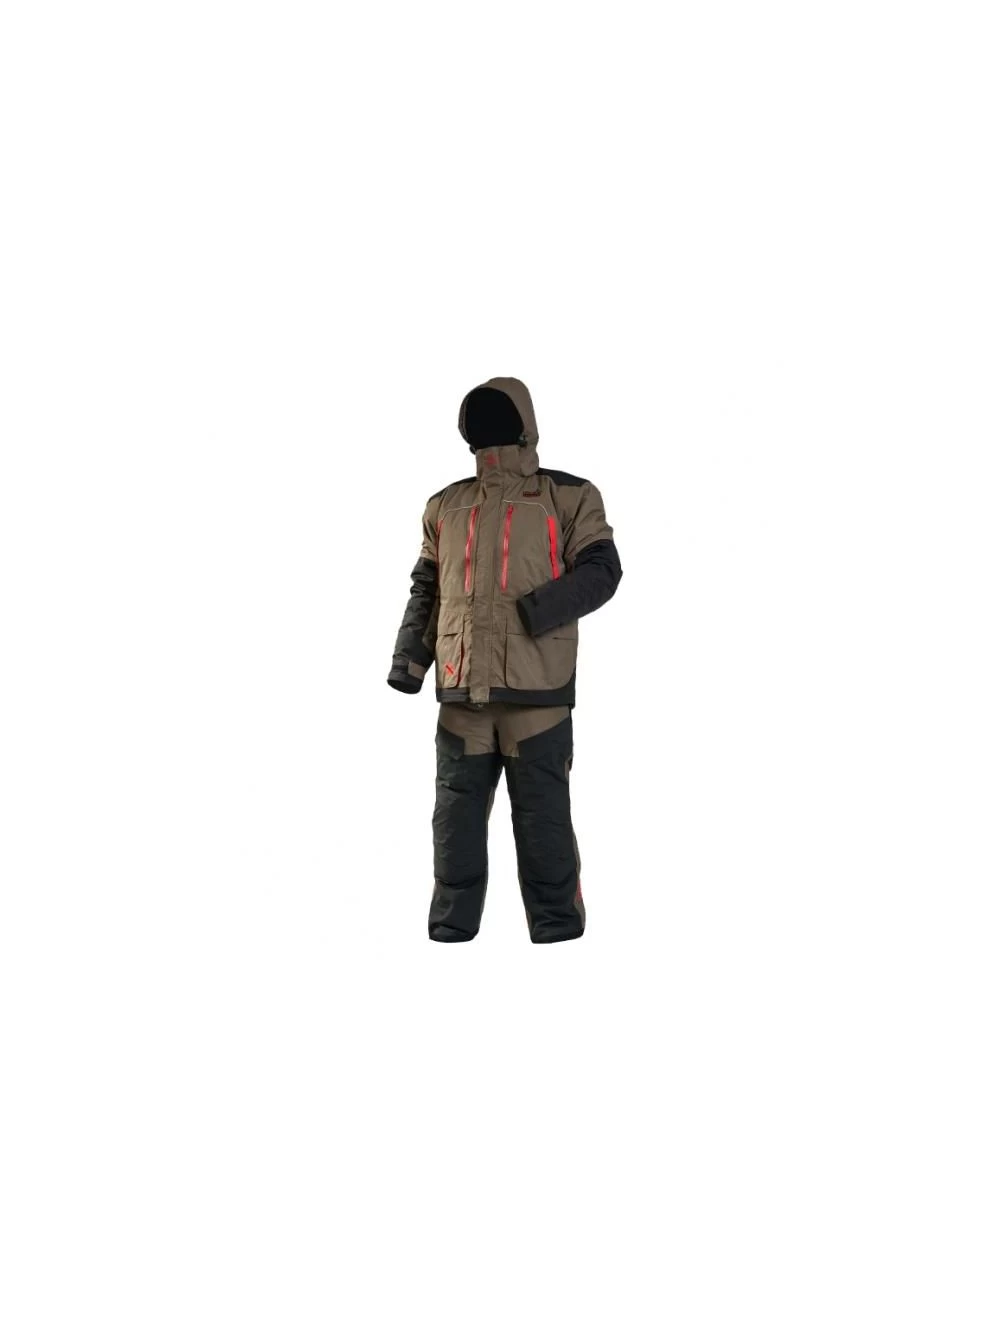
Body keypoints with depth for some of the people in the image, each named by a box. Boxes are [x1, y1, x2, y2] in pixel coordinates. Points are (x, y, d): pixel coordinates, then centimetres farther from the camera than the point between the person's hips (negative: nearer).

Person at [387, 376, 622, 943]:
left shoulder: (568, 496, 5)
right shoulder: (447, 505, 17)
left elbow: (601, 570, -3)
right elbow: (426, 588, 20)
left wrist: (540, 608, -18)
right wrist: (410, 653, 6)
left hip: (536, 685, -4)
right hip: (463, 687, 4)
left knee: (542, 816, 1)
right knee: (457, 815, 7)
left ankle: (557, 933, 11)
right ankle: (450, 931, 16)